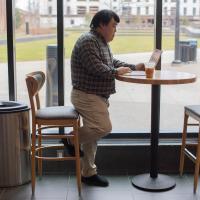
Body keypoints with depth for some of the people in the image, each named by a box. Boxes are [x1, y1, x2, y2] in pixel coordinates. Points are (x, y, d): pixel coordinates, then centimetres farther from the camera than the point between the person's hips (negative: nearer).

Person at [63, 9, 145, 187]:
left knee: (92, 134, 12)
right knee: (104, 127, -19)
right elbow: (96, 68, -25)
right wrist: (116, 72, -11)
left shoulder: (103, 42, 17)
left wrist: (135, 67, 11)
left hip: (97, 96, 10)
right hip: (86, 95, -10)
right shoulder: (88, 41, -16)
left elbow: (113, 62, 22)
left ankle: (88, 173, 20)